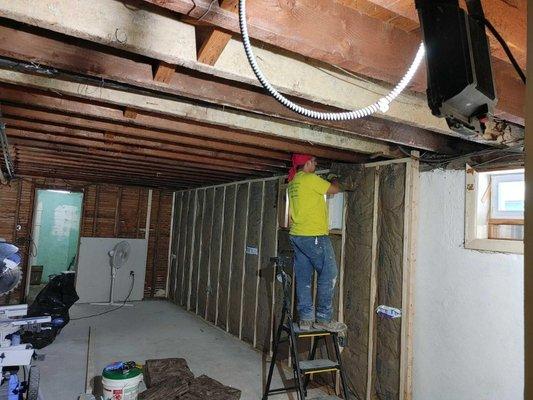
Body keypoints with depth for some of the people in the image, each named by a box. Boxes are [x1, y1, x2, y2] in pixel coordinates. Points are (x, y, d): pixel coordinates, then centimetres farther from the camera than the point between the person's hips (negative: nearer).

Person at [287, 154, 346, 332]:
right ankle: (323, 318, 3)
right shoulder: (310, 179, -11)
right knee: (328, 273, -1)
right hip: (313, 236, -9)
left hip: (297, 235, 9)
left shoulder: (293, 182, 15)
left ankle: (306, 318, 13)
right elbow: (334, 190, -1)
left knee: (303, 277, 9)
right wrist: (335, 181, 17)